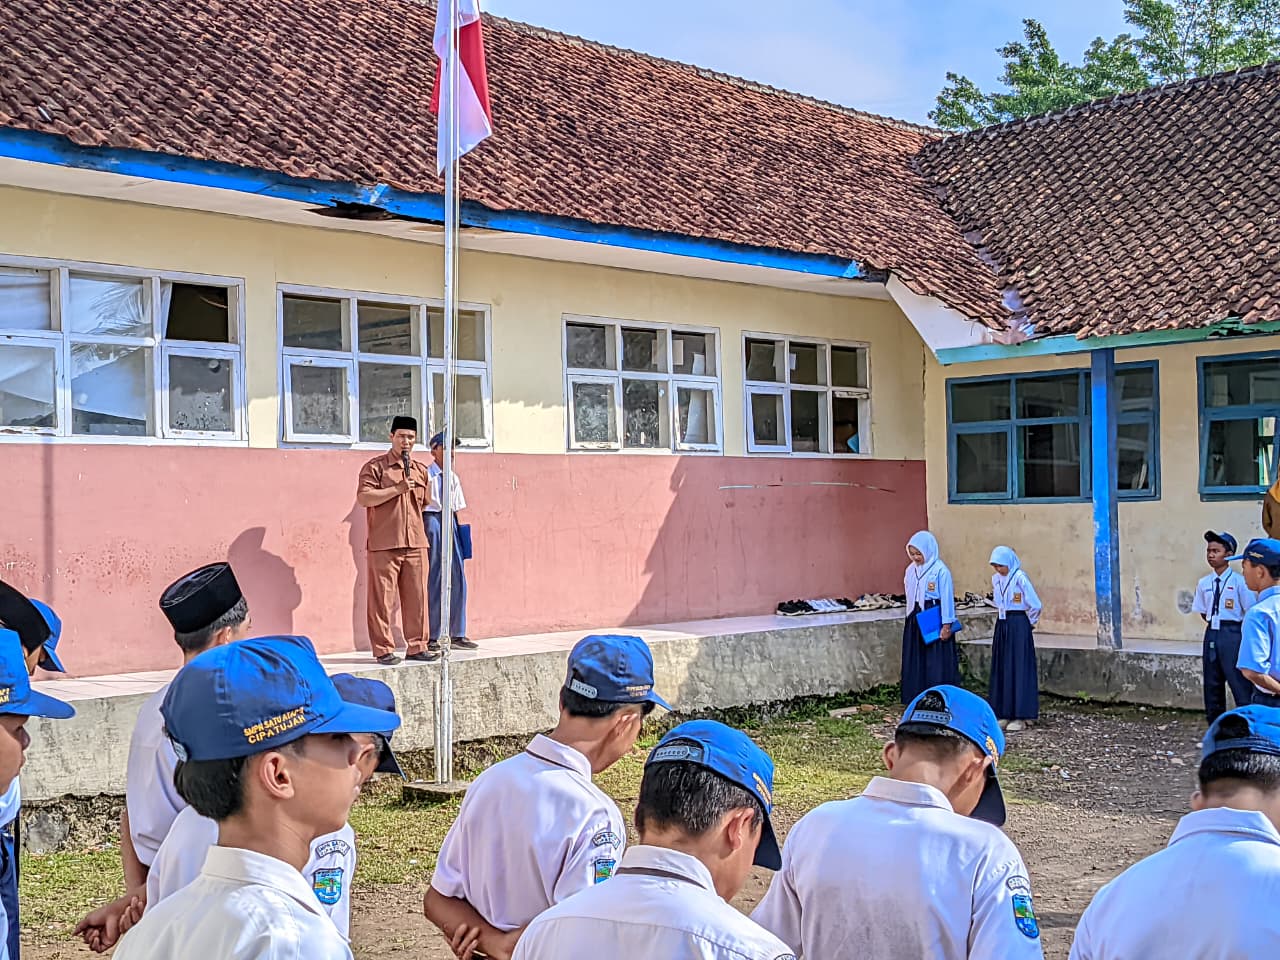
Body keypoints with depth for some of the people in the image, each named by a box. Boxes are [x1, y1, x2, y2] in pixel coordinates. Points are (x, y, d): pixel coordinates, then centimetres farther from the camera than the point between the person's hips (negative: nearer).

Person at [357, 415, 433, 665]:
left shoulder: (420, 470, 18)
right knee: (383, 598, -4)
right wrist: (397, 489, -16)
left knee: (416, 597, 5)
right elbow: (363, 497, -13)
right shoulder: (375, 466, -1)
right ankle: (383, 650, 1)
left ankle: (416, 646, 13)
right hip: (384, 544, -5)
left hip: (415, 543, 5)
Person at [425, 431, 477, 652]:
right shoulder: (425, 474, -5)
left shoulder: (453, 478, 14)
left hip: (450, 522, 6)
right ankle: (432, 636, 2)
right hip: (431, 519, -6)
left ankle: (458, 634, 10)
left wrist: (458, 527, 10)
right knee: (434, 578, -4)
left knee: (458, 577, 3)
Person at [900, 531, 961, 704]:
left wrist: (947, 625, -14)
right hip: (915, 619, 7)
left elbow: (947, 598, -11)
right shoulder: (911, 570, 9)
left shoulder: (940, 570, -11)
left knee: (937, 662, -3)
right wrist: (911, 616, 14)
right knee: (915, 661, 9)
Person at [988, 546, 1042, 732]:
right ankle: (1004, 714, 14)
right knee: (1001, 668, 8)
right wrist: (1003, 617, 16)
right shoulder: (996, 579, 9)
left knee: (1019, 668, -5)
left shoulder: (1020, 578, -13)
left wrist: (1029, 624, -1)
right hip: (1002, 626, 8)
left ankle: (1020, 716, -2)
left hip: (1019, 626, -7)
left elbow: (1035, 605, -13)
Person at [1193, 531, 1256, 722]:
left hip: (1232, 634, -6)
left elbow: (1251, 613, -6)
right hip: (1211, 634, 6)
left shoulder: (1239, 582, -9)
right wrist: (1216, 624, 6)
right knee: (1212, 687, 13)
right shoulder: (1204, 583, 7)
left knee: (1241, 687, -7)